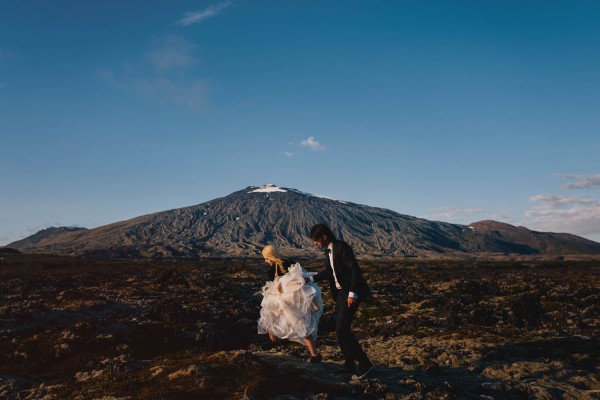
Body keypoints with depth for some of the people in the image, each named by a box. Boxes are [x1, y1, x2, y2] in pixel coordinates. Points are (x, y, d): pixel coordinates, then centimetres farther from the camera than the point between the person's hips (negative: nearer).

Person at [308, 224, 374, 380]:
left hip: (351, 292, -9)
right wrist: (311, 278, 16)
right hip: (340, 292, 9)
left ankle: (365, 363, 0)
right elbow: (329, 271, 23)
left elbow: (355, 270, -21)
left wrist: (352, 294, -24)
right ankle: (349, 365, 21)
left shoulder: (342, 247, -17)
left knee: (342, 329, -11)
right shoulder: (328, 250, 10)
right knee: (340, 329, 10)